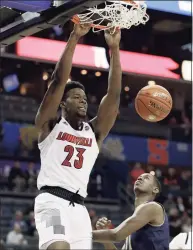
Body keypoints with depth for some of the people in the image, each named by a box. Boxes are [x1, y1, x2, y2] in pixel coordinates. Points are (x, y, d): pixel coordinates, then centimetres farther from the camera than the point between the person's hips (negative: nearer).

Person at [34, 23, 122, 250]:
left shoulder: (94, 132, 19)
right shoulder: (50, 125, 9)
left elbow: (114, 95, 10)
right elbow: (58, 80, -2)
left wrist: (114, 49, 5)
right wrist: (74, 37, -6)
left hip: (79, 207, 6)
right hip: (52, 201, -6)